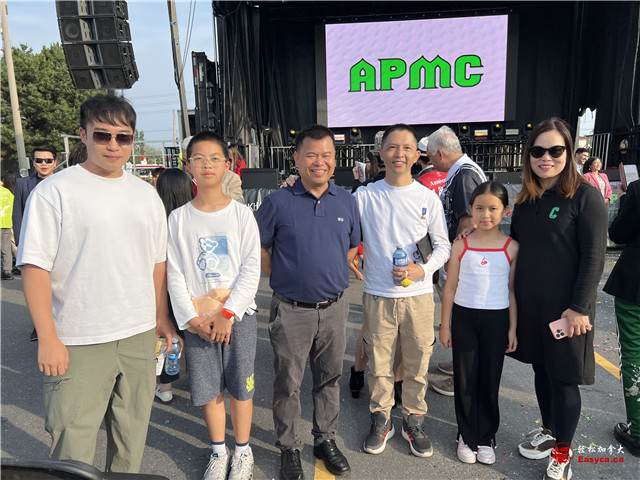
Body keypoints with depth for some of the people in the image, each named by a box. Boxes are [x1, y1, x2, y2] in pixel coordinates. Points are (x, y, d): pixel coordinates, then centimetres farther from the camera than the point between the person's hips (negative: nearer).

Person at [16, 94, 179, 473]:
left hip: (140, 335, 5)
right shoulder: (54, 192, -7)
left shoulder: (146, 193, 9)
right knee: (73, 445, 5)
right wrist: (48, 338, -13)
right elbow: (35, 267, -10)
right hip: (78, 342, -4)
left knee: (132, 434, 17)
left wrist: (161, 317, 15)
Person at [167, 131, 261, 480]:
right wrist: (191, 318, -8)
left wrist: (227, 313, -13)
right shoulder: (179, 218, 2)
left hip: (238, 315, -1)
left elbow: (251, 269, -6)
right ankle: (218, 451, 32)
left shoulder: (241, 214, -2)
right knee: (208, 388, 10)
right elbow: (174, 274, 1)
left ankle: (242, 450, 30)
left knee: (240, 386, 8)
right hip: (197, 320, 1)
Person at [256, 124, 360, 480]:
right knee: (289, 382, 10)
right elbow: (258, 247, 1)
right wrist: (284, 278, 0)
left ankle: (326, 439, 37)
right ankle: (290, 448, 30)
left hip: (335, 308, 3)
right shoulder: (278, 202, -7)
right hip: (292, 310, -3)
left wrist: (331, 274, 6)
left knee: (330, 377, 17)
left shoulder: (347, 201, 3)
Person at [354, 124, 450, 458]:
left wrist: (423, 270, -12)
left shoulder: (427, 197, 0)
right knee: (378, 362, 10)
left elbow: (443, 245, 5)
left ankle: (413, 420, 33)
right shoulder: (365, 196, -2)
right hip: (378, 296, 0)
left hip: (418, 295, 1)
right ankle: (381, 419, 31)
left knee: (417, 362, 12)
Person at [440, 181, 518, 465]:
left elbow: (512, 290, 2)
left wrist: (513, 328, 2)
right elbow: (450, 288, 0)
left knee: (490, 379, 10)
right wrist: (445, 325, 2)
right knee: (465, 379, 8)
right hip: (464, 316, 0)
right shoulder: (461, 246, -4)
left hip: (496, 319, 0)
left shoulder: (511, 247, -3)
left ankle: (486, 437, 29)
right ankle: (467, 436, 26)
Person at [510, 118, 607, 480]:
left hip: (564, 307, -5)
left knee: (563, 377, 6)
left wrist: (579, 308, -16)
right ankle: (549, 432, 37)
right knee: (541, 369, 17)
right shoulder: (526, 199, 7)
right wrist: (515, 295, 12)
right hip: (529, 304, 6)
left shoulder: (585, 195, -10)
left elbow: (594, 256, -13)